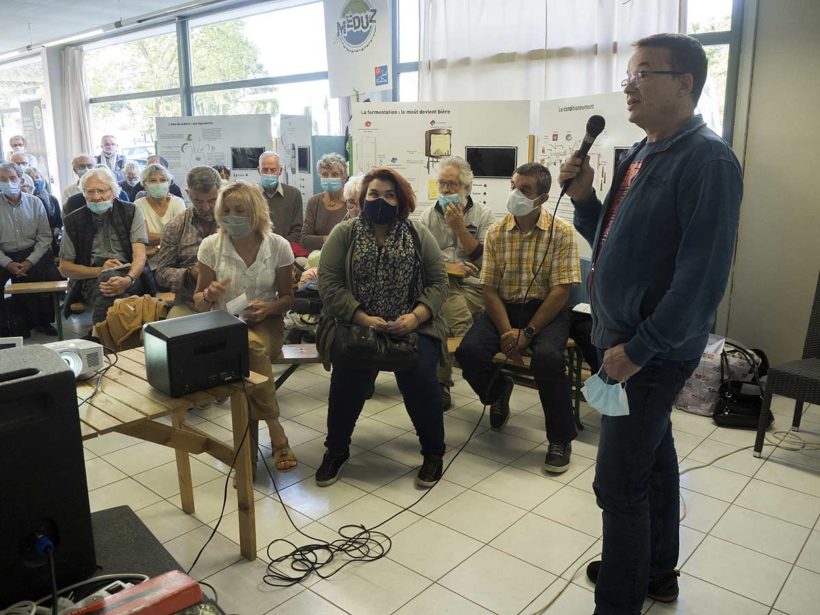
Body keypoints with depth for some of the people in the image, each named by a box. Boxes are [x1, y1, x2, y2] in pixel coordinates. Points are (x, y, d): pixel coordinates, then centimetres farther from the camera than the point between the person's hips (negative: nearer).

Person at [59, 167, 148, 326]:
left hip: (128, 275, 0)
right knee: (107, 277, -36)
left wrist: (128, 279, -26)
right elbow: (64, 268, 11)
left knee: (110, 277, -36)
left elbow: (140, 255, -5)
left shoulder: (131, 212, 7)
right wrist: (100, 270, -7)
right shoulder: (73, 221, 10)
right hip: (91, 278, 1)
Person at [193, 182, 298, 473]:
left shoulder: (278, 246, -4)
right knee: (252, 349, -35)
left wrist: (270, 307, -17)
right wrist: (209, 295, -21)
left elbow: (287, 298, 5)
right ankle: (276, 433, -22)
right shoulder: (210, 246, -4)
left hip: (265, 324, 0)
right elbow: (198, 304, 3)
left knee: (251, 348, -35)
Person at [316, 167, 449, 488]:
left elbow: (438, 283, 2)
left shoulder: (419, 235, 7)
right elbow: (329, 285, -4)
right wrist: (363, 319, -16)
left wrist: (416, 316, -16)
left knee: (419, 374, -25)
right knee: (348, 374, -26)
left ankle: (433, 451, 0)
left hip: (411, 325, 1)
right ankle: (336, 449, 0)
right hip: (355, 324, 0)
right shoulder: (343, 234, 4)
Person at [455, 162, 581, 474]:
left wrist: (527, 332, -20)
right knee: (469, 350, -23)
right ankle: (499, 393, 14)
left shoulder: (562, 232, -7)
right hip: (504, 307, 3)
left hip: (546, 309, -3)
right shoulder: (496, 232, 2)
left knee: (547, 356, -33)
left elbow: (560, 291, -12)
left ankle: (560, 439, -9)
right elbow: (489, 289, -1)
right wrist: (506, 331, -17)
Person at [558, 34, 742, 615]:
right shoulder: (643, 154, 11)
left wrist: (640, 348, -21)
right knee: (653, 457, 21)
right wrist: (584, 198, -2)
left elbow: (702, 275, -24)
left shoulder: (707, 160, -18)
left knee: (619, 483, -2)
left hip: (653, 350, -9)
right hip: (622, 335, 9)